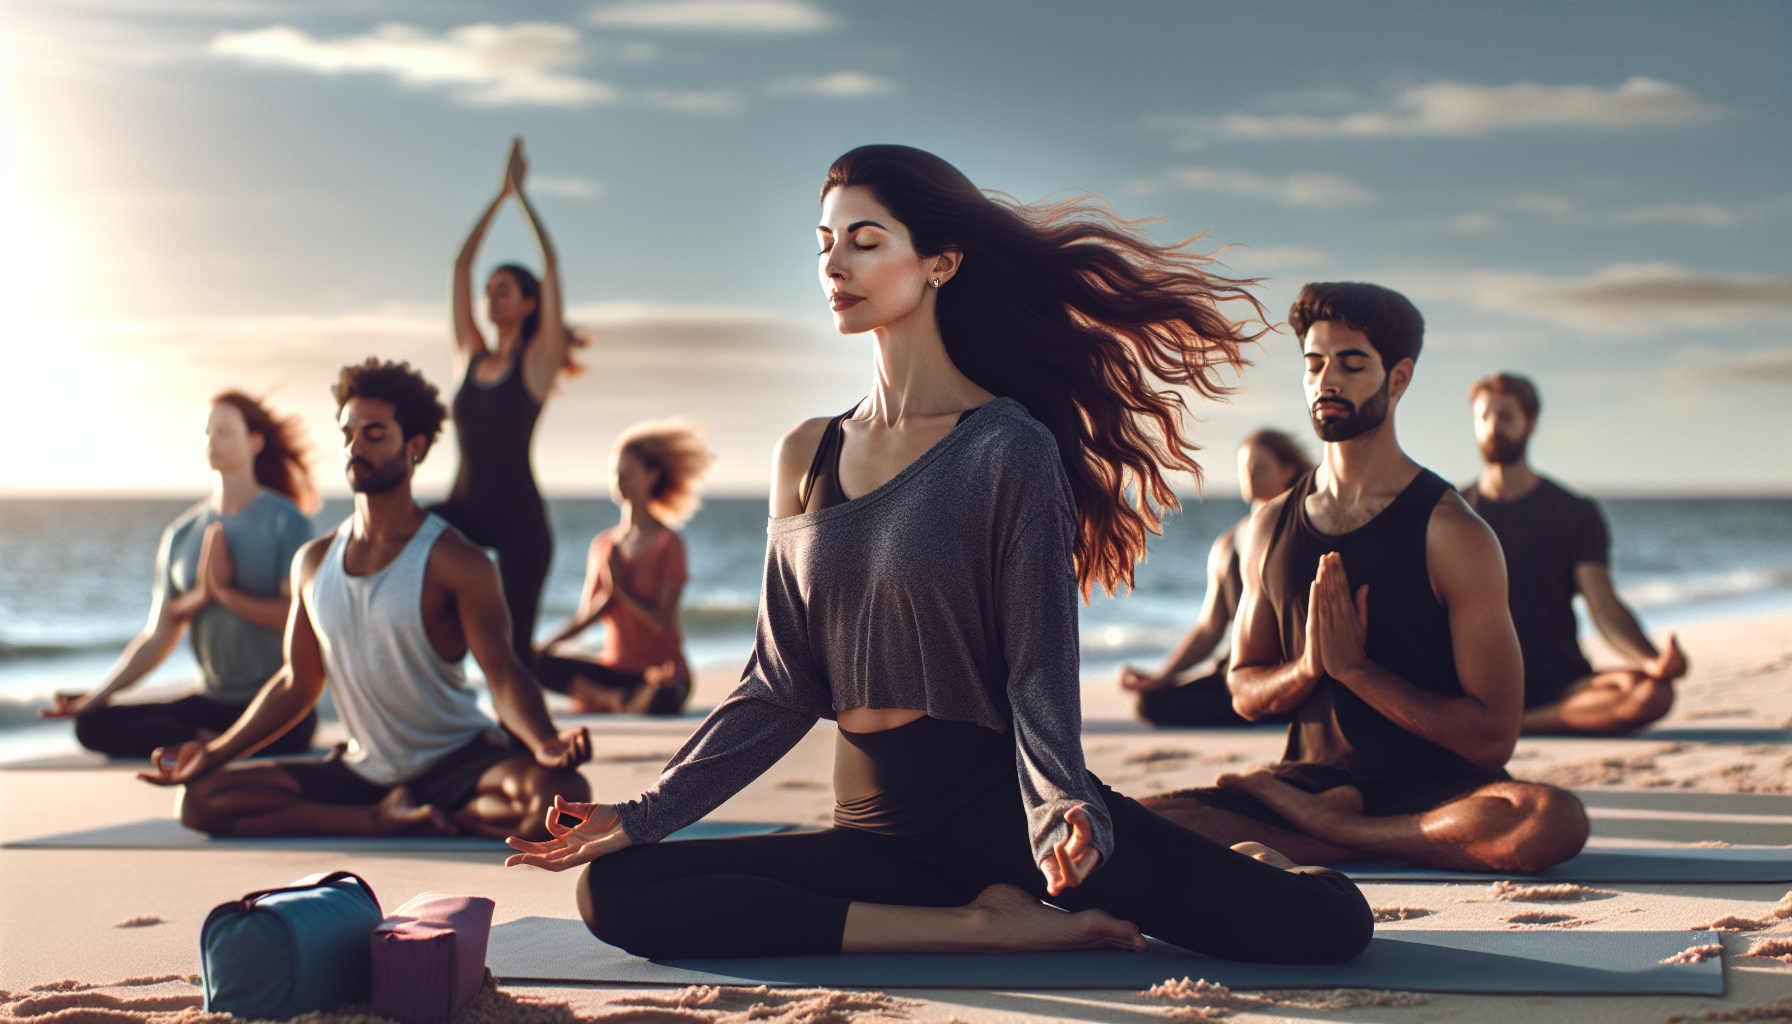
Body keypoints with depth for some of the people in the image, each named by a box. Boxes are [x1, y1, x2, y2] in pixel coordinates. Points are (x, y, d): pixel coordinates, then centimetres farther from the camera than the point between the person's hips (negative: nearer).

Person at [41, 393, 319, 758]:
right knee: (93, 725, -15)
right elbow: (157, 636, 10)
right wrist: (98, 696, -1)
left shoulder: (286, 522, -1)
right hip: (213, 701, 7)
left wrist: (226, 593, -12)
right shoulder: (180, 535, 12)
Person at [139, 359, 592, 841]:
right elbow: (297, 684, 15)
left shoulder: (454, 561, -9)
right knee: (202, 798, -12)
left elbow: (504, 674, -18)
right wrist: (213, 754, 11)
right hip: (364, 770, 5)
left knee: (562, 794, -36)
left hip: (458, 761, -5)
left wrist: (546, 744, -38)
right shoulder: (313, 563, 8)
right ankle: (385, 822, -14)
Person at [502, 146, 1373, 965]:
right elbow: (779, 688, 11)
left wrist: (1061, 809, -29)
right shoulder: (806, 458, 10)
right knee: (616, 893, -19)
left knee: (1329, 925, -26)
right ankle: (987, 927, -14)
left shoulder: (1009, 449, -5)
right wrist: (641, 816, 3)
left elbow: (1039, 671, -9)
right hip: (881, 833, 6)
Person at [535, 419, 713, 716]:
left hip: (662, 672, -6)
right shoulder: (603, 544, 12)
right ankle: (618, 698, -25)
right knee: (537, 664, -22)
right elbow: (586, 615, 7)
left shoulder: (668, 544, -3)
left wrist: (620, 587, -8)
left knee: (661, 698, -43)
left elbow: (664, 621, -11)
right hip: (614, 667, 6)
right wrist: (547, 643, -9)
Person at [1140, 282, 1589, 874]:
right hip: (1312, 775, 2)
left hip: (1435, 790, -2)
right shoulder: (1272, 525, 9)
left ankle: (1320, 824, -18)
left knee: (1555, 820, -36)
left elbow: (1492, 738, -10)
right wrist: (1308, 666, -7)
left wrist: (1354, 667, -16)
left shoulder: (1454, 533, -6)